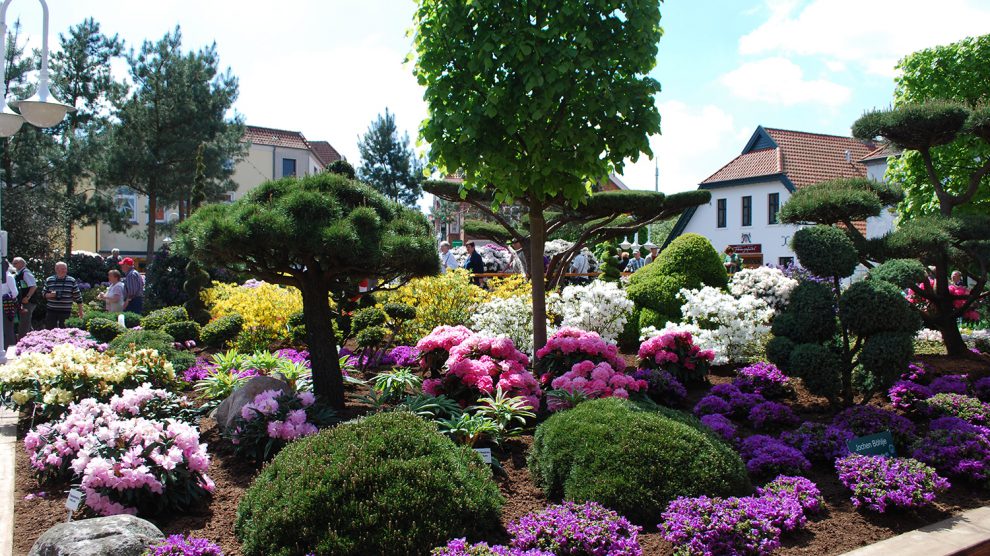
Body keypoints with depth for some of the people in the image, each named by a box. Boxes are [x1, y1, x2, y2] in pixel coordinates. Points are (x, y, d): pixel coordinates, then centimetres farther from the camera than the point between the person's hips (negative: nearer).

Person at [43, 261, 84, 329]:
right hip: (51, 311, 2)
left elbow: (78, 297, 5)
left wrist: (80, 310, 4)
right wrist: (50, 295, -11)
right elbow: (44, 294, 13)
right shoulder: (49, 280, 6)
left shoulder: (72, 281, 2)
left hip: (65, 312, -2)